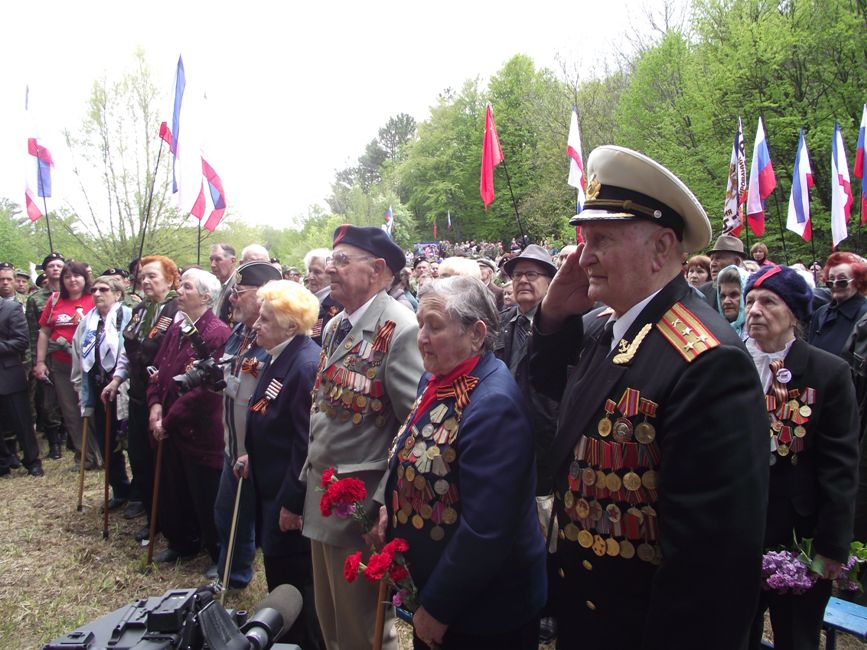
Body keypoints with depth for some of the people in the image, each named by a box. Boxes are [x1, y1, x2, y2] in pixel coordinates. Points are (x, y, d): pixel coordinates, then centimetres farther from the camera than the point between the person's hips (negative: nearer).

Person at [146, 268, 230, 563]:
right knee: (173, 491, 21)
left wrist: (170, 418, -17)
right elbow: (159, 368, 14)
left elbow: (207, 387, -23)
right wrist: (155, 403, -4)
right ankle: (181, 543, 43)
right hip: (171, 429, 8)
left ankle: (220, 556, 25)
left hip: (201, 431, -8)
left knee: (206, 498, 6)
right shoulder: (176, 328, 9)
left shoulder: (218, 333, -19)